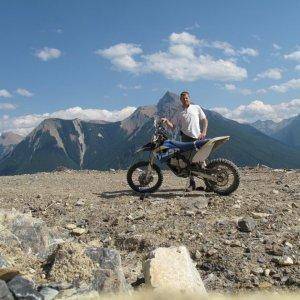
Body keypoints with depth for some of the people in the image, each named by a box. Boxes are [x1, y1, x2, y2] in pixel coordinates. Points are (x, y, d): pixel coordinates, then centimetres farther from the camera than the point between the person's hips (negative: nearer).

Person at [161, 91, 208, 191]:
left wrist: (204, 132, -2)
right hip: (186, 138, 2)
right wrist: (166, 121, -11)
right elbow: (173, 126, 9)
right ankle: (192, 183, 7)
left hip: (198, 138, -2)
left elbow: (205, 120, 12)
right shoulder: (179, 113, 17)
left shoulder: (196, 108, 14)